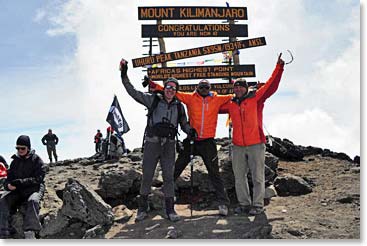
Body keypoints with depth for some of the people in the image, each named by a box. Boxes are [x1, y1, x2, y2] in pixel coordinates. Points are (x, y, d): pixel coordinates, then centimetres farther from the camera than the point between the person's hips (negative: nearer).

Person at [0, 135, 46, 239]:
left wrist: (21, 182, -24)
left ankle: (30, 234, -47)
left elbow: (38, 178, -11)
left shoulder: (36, 160, -1)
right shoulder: (15, 161, 13)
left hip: (34, 188, -4)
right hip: (18, 190, 5)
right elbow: (9, 178, 12)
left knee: (32, 201, -38)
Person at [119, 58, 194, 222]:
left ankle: (170, 210, 8)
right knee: (147, 176, 3)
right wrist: (124, 76, -8)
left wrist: (190, 131, -2)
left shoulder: (179, 106, 11)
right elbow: (133, 93, 0)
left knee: (168, 177, 1)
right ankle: (142, 208, 14)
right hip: (152, 143, -2)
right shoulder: (153, 100, 3)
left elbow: (184, 124, 19)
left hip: (169, 145, 2)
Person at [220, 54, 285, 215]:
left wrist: (279, 67, -12)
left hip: (256, 144, -4)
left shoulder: (256, 98, 0)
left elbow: (271, 86, -7)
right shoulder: (230, 104, 10)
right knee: (239, 177, 11)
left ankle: (258, 205, 11)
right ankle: (244, 204, 23)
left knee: (258, 176, 2)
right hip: (238, 146, 4)